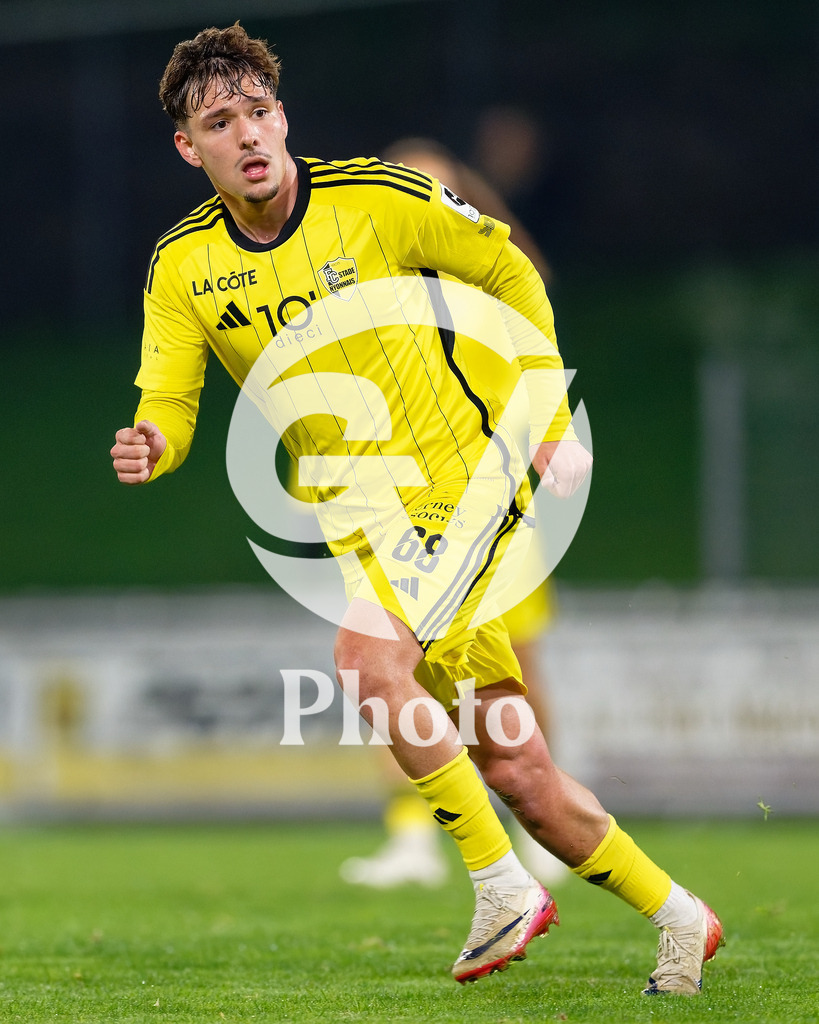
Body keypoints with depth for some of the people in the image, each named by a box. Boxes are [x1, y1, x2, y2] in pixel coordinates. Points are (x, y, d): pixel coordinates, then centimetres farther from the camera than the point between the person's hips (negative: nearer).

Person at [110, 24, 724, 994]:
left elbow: (509, 270, 2)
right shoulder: (182, 267, -2)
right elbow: (167, 403, -1)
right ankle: (676, 916, 23)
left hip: (461, 477, -4)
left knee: (368, 659, -30)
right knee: (514, 772, 4)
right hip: (361, 519, 4)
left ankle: (502, 887, -16)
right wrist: (147, 449, -25)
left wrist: (551, 421, -2)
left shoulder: (377, 199, -12)